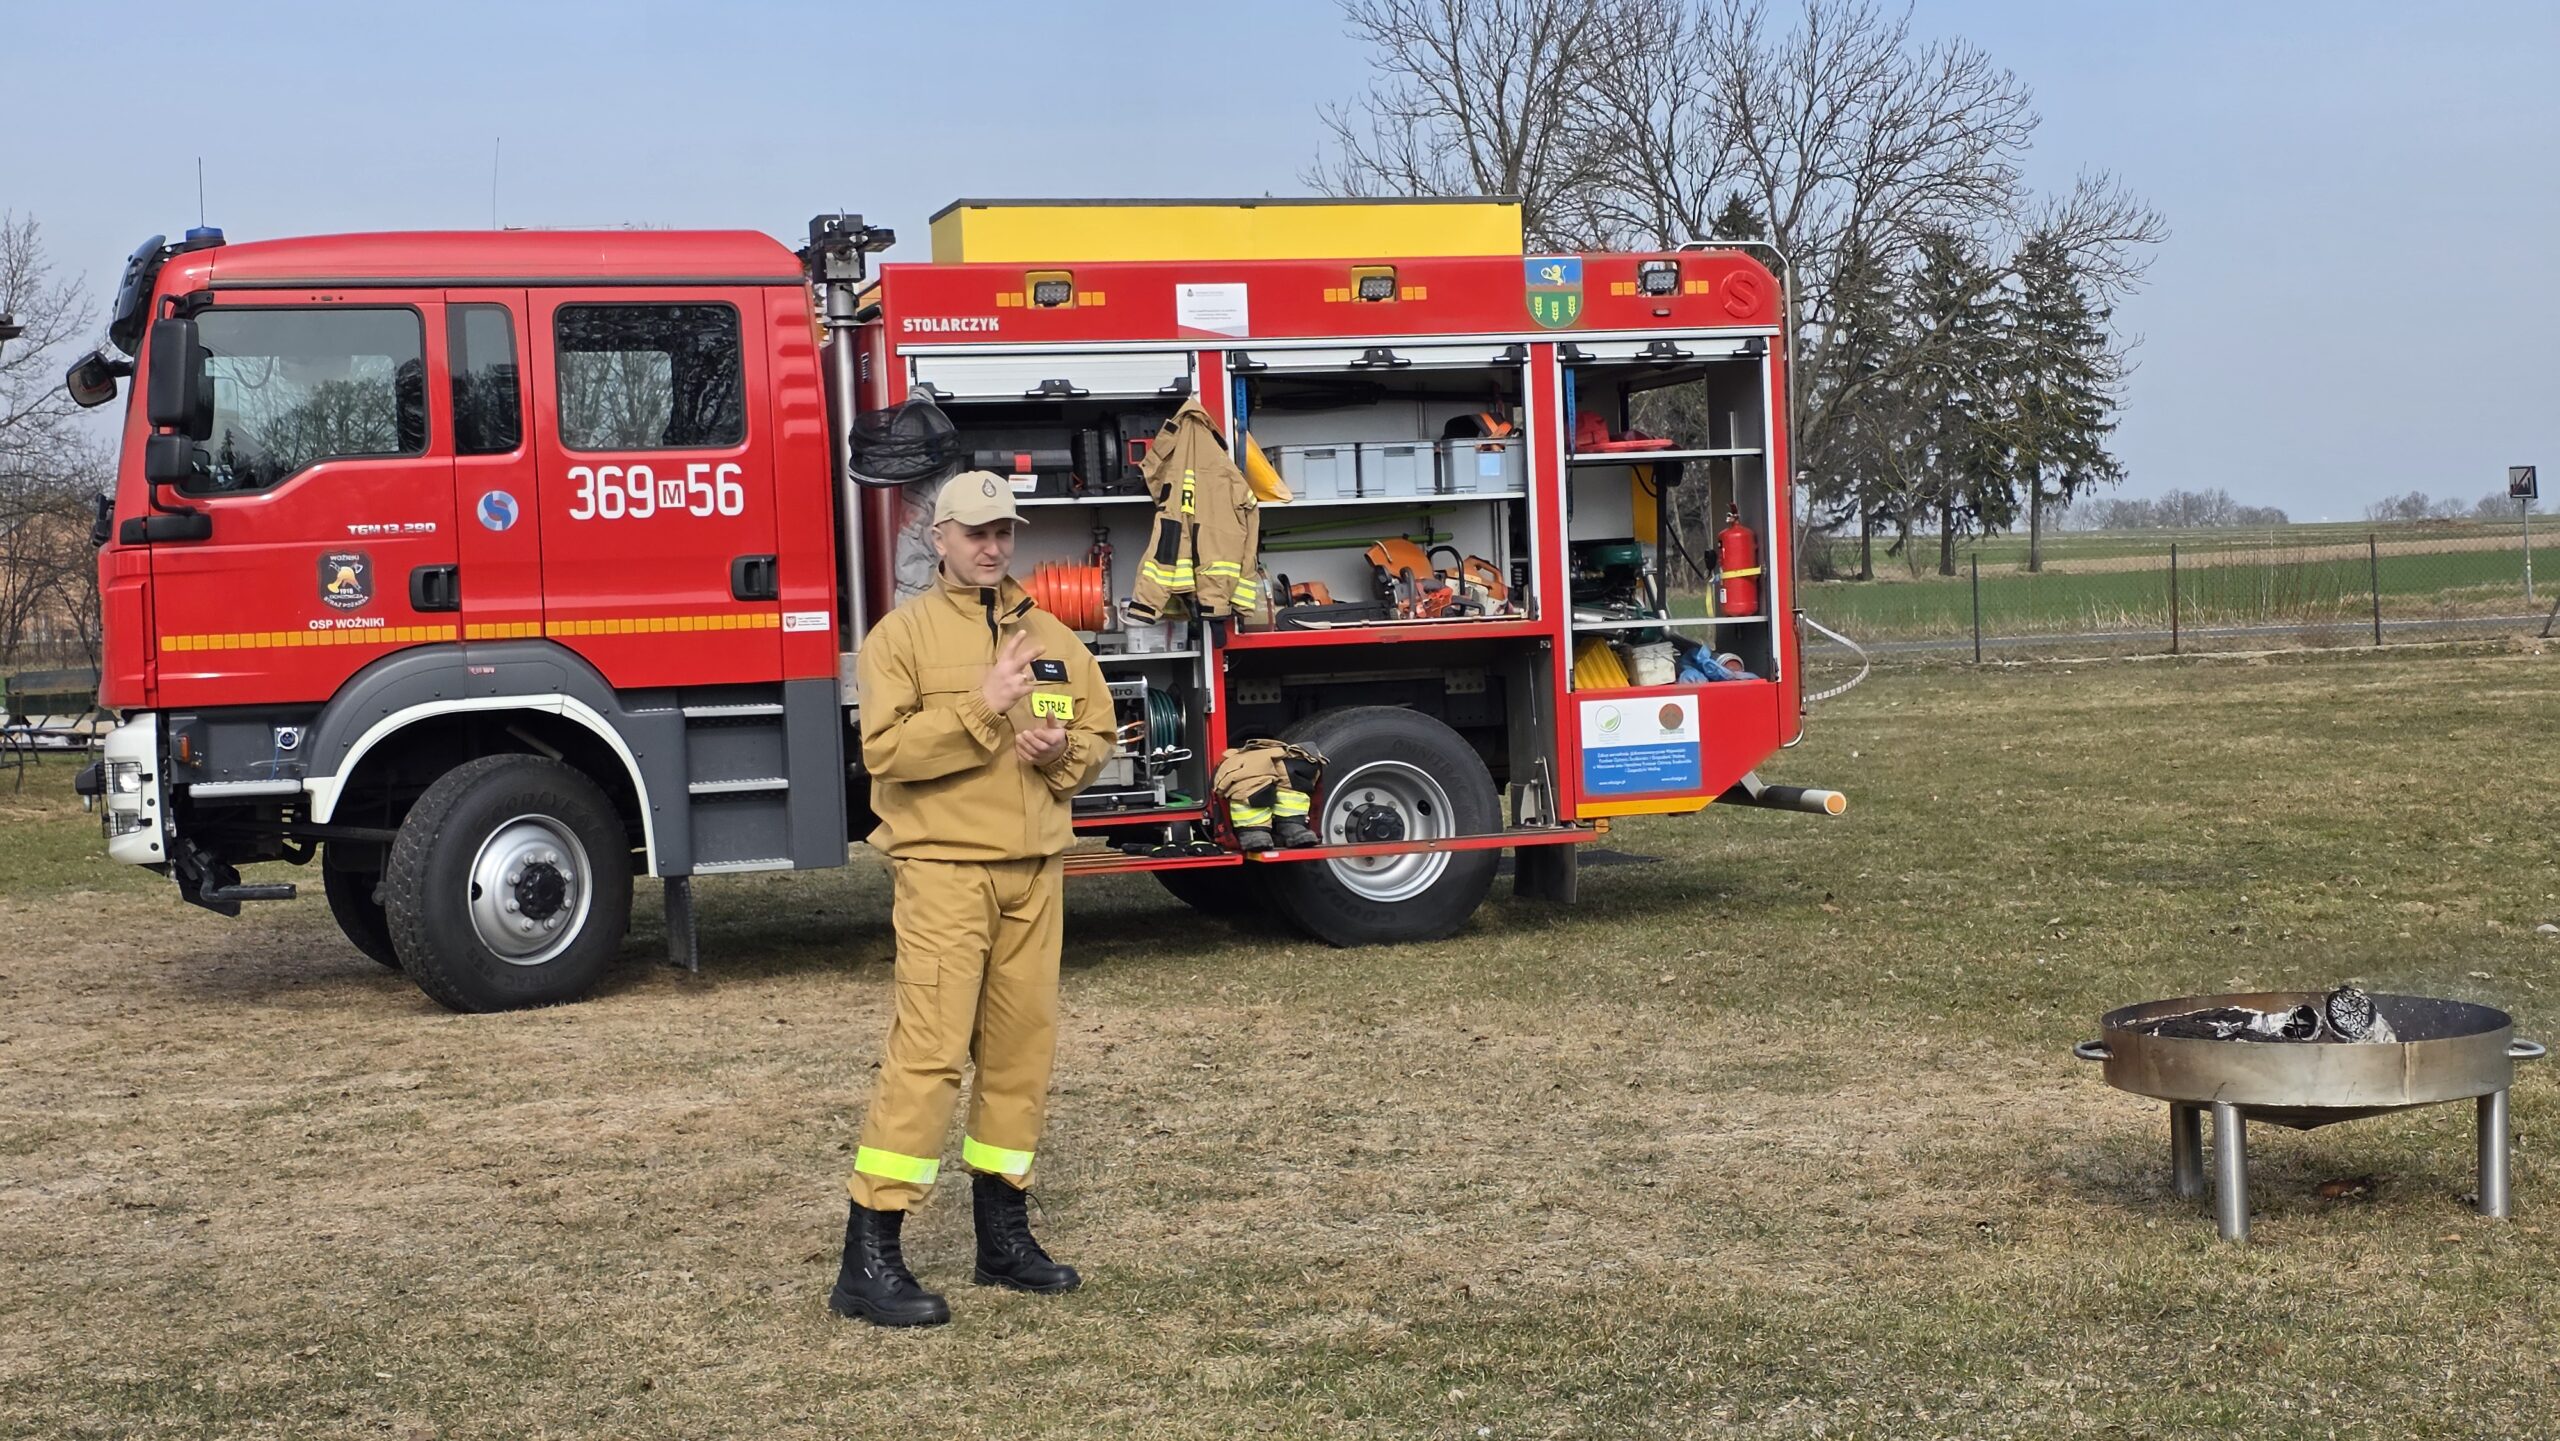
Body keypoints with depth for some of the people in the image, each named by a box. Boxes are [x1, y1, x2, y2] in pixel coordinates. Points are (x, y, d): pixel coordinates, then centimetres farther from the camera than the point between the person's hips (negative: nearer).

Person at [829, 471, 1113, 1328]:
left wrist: (1061, 751, -5)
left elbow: (1098, 730, 16)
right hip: (943, 869, -6)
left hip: (1033, 872, 6)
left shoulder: (1051, 636, 15)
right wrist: (983, 708, -20)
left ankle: (1002, 1232, 22)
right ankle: (869, 1259, -9)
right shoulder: (903, 633, -2)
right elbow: (885, 747, -13)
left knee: (1021, 1051, 10)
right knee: (928, 1050, -12)